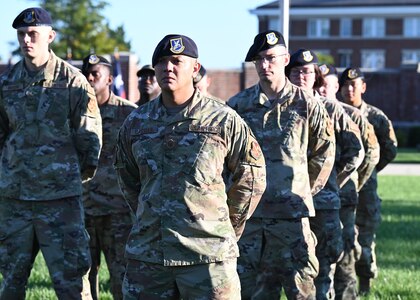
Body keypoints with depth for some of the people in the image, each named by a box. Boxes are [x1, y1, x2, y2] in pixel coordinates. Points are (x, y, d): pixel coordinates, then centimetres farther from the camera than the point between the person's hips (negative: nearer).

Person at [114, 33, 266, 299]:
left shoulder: (223, 120, -3)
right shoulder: (136, 123, 9)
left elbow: (251, 178, 5)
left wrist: (226, 228, 9)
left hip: (208, 256, -4)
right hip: (146, 255, 4)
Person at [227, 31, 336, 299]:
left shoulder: (307, 105, 1)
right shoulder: (238, 105, 3)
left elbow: (325, 153, 10)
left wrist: (307, 190, 11)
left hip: (292, 211, -1)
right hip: (247, 210, 1)